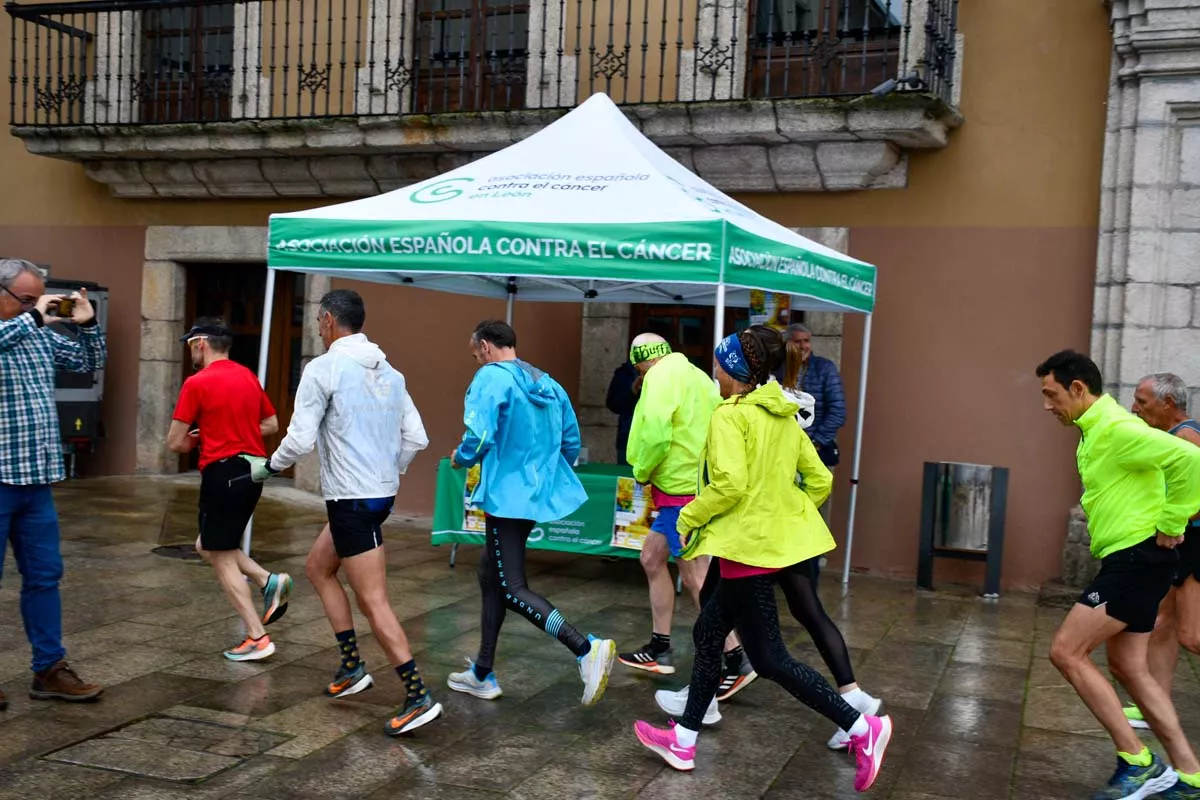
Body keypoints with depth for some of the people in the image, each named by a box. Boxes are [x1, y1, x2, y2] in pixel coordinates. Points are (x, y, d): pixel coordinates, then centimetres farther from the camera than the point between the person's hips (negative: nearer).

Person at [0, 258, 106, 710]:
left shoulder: (40, 336, 11)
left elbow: (89, 363, 20)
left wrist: (87, 324, 5)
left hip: (36, 480, 7)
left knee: (44, 576, 11)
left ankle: (50, 669, 20)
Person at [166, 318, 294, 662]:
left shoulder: (197, 383, -10)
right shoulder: (248, 377, 11)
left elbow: (175, 443, -9)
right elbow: (272, 424, 18)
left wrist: (195, 439, 13)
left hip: (223, 472, -8)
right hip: (253, 470, 8)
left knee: (221, 557, 3)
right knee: (208, 545, 22)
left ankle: (257, 639, 3)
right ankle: (270, 581, 5)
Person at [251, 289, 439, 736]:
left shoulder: (323, 369, -12)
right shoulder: (388, 372, 9)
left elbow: (300, 439, -17)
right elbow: (416, 438, 6)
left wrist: (270, 466, 2)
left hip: (352, 499, -8)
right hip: (381, 493, 8)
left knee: (374, 603, -5)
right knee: (318, 568, 23)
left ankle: (419, 698, -5)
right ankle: (352, 668, 24)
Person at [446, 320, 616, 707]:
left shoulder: (490, 377, -11)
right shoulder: (547, 383, 11)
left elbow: (479, 437, -22)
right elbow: (571, 441, 13)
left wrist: (460, 458, -1)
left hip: (507, 495, -9)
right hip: (539, 493, 9)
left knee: (513, 589, -5)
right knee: (491, 572, 20)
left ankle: (587, 649, -21)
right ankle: (483, 673, 26)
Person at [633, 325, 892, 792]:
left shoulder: (730, 415, -14)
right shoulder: (784, 417, 10)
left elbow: (729, 485, -25)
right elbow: (820, 481, 11)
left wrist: (689, 518, -10)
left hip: (748, 546, -9)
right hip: (777, 541, 9)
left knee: (768, 658, -1)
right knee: (708, 633, 17)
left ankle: (862, 727, -4)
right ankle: (683, 742, 25)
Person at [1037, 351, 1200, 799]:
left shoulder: (1115, 428, -18)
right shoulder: (1095, 432, 14)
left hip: (1137, 559, -11)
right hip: (1128, 560, 11)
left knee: (1066, 652, -10)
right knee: (1129, 669, 14)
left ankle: (1136, 761, -1)